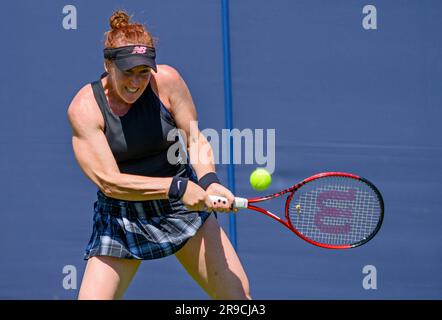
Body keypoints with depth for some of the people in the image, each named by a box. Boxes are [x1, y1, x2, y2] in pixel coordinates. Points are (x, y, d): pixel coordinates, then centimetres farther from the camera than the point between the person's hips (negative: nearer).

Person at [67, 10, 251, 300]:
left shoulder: (167, 81, -12)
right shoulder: (84, 108, -18)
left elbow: (196, 140, -4)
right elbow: (109, 182, -23)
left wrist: (209, 181, -25)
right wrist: (177, 187, -31)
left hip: (183, 206, 2)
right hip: (120, 218, -2)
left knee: (238, 294, -1)